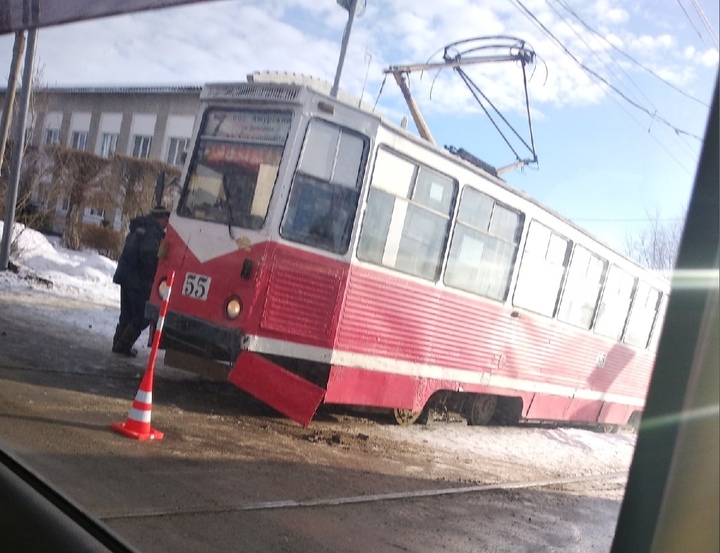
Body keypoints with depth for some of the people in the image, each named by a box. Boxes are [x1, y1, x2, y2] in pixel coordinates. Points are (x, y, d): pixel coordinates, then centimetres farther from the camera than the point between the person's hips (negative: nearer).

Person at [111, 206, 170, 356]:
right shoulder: (153, 232, -15)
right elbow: (148, 254, -26)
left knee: (126, 313, 17)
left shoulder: (139, 228, 16)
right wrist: (152, 276, -15)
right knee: (143, 316, -2)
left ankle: (118, 343, 22)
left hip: (126, 276, 10)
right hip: (139, 280, -10)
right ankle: (123, 345, -3)